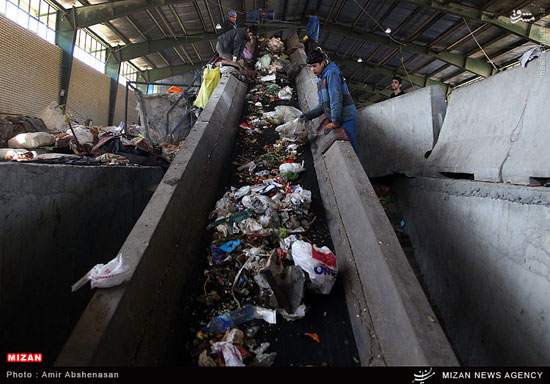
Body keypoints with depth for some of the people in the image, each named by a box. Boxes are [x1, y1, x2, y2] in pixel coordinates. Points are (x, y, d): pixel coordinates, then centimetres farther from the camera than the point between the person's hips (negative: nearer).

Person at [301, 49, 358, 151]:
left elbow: (336, 98, -19)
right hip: (337, 119, 9)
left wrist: (335, 121, -23)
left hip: (346, 119, -8)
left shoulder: (331, 73, -10)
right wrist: (309, 115, 4)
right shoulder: (321, 79, 18)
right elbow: (323, 105, 19)